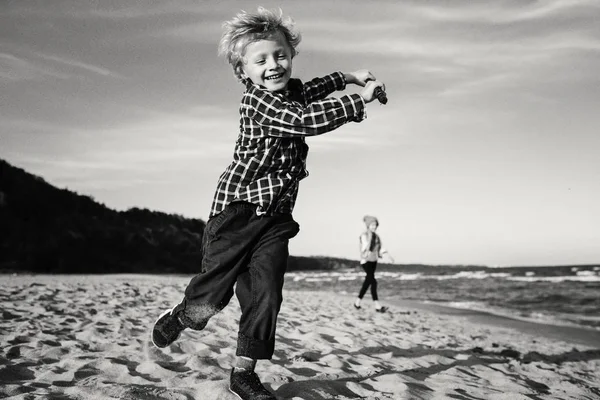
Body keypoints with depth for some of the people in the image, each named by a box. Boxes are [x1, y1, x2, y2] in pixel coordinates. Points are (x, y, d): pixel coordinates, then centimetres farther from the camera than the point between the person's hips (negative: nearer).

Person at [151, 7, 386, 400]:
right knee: (213, 293, 0)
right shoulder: (256, 102, -16)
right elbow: (306, 120, -29)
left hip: (276, 216, 7)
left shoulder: (292, 91, 12)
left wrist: (348, 77, 27)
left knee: (266, 293, -2)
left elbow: (311, 90, 37)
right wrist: (359, 100, -22)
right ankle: (178, 318, 34)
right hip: (238, 208, -7)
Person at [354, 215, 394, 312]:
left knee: (368, 281, 12)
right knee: (373, 282, -16)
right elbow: (365, 248, -22)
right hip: (366, 260, -8)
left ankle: (357, 302, 26)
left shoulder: (376, 235, 9)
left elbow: (379, 248, 11)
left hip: (374, 260, 8)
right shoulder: (364, 235, -12)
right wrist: (369, 237, -27)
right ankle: (378, 306, -17)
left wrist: (387, 254, -2)